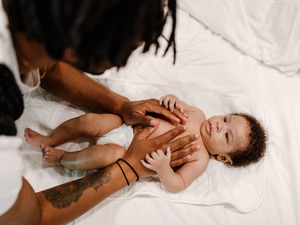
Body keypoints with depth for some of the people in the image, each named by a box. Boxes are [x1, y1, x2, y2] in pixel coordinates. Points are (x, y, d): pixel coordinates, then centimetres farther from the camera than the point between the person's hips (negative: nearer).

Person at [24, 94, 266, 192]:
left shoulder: (200, 160, -9)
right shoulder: (197, 115, 5)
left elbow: (177, 184, -15)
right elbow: (175, 106, 14)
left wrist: (163, 168, -36)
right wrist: (173, 100, -11)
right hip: (128, 127, 6)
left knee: (106, 154, -34)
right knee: (87, 120, -9)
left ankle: (62, 157, -8)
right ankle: (50, 140, 13)